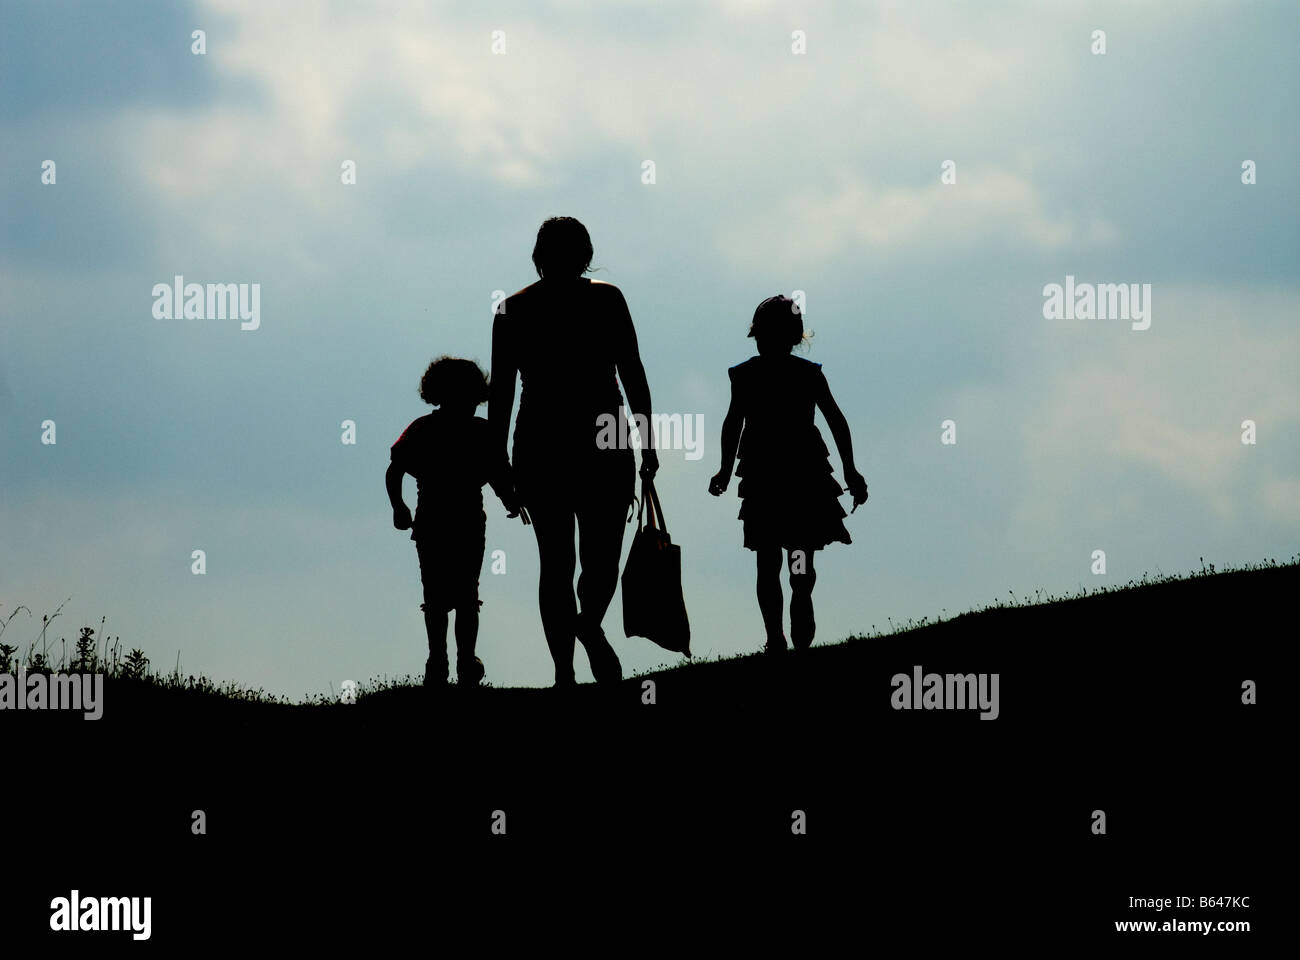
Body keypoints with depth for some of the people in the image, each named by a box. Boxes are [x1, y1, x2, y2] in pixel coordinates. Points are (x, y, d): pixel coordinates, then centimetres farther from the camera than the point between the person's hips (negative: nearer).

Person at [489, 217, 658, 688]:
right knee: (602, 555, 6)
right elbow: (633, 374, -1)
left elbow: (500, 390, 3)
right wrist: (648, 443, 4)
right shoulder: (607, 299, 1)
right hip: (603, 441, -1)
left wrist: (498, 459, 7)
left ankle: (564, 671, 0)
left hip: (539, 447, 1)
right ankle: (590, 623, -26)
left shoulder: (513, 310, 5)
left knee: (555, 562, 8)